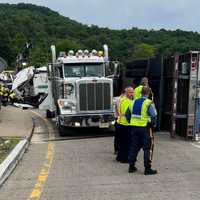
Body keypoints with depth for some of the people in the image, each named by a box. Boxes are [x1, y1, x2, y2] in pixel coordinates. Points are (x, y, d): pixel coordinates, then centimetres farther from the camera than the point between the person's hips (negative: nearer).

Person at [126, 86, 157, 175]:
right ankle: (147, 169, 6)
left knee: (134, 147, 15)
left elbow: (127, 115, 15)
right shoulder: (149, 103, -11)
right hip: (145, 128, -6)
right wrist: (153, 125, 0)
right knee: (147, 148, 3)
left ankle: (131, 166, 21)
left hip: (134, 127, 6)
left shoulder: (134, 102, 9)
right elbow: (153, 116, -17)